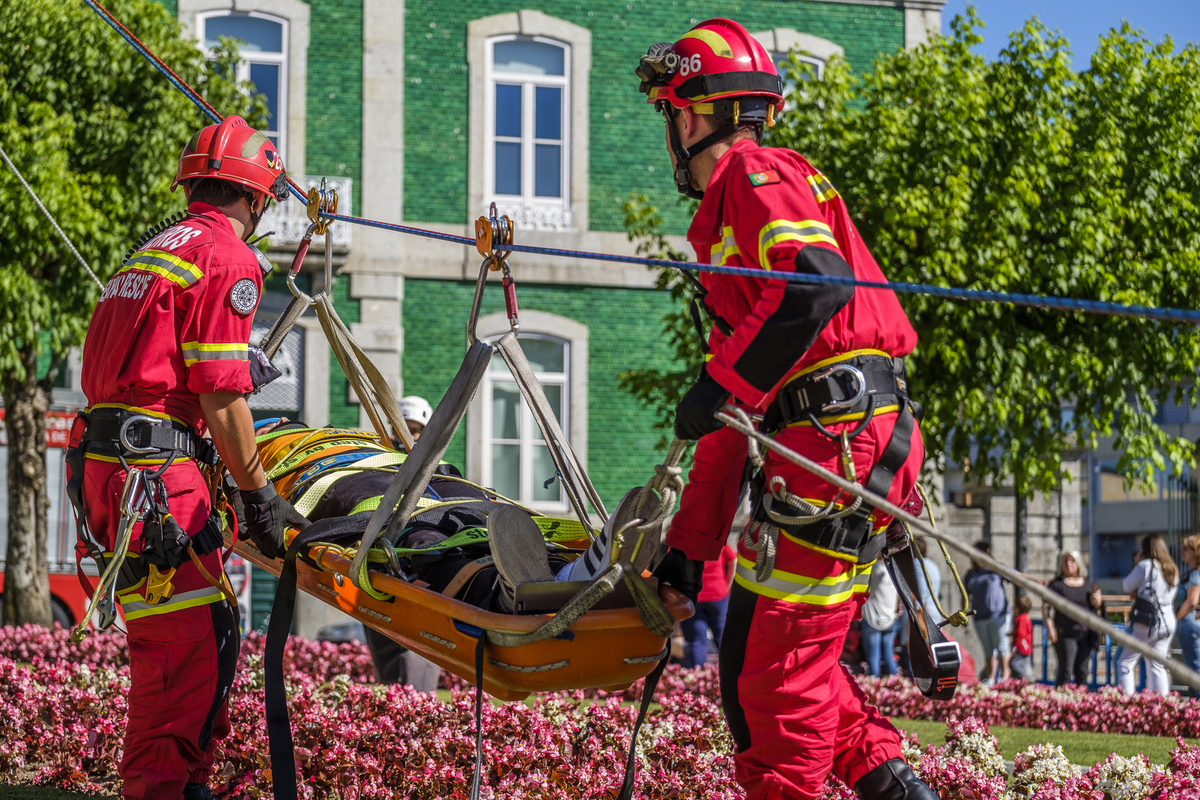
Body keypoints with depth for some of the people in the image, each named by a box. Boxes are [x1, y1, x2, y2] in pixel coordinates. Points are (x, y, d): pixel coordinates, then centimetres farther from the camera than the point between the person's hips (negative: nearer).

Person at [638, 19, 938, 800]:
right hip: (805, 445, 10)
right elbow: (729, 435, 28)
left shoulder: (757, 177, -2)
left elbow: (819, 282, -25)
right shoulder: (726, 213, 29)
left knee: (781, 670, -8)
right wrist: (688, 547, 26)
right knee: (752, 650, 11)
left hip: (840, 439, -10)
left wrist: (725, 385, -22)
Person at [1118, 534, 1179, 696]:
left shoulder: (1146, 565, -9)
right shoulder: (1173, 570, 13)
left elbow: (1127, 585, 1)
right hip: (1168, 622, 7)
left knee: (1125, 662, -1)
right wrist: (1138, 594, 13)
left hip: (1146, 623, -7)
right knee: (1156, 666, 13)